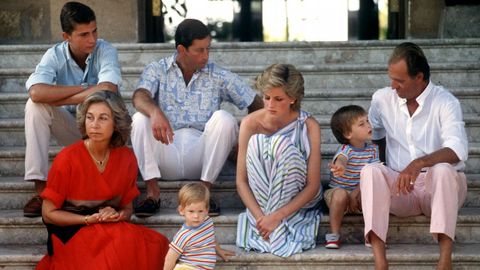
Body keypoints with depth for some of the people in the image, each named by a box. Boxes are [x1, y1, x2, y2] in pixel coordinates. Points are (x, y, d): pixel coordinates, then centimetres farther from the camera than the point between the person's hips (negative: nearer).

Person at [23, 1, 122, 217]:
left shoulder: (105, 51, -16)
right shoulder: (55, 55, -13)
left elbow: (108, 90, -37)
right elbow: (36, 92, -33)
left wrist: (59, 99, -30)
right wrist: (84, 89, -28)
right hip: (70, 127, 2)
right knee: (34, 106, -24)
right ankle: (40, 189, -24)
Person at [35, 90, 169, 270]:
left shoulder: (126, 158, 1)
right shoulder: (68, 159, -11)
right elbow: (49, 213, -5)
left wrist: (116, 215, -12)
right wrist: (90, 219, -16)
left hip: (111, 228, 4)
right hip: (71, 233, -4)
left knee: (153, 246, -25)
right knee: (125, 243, -32)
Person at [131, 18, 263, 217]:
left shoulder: (218, 76, 9)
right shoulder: (157, 71, 6)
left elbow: (255, 104, 10)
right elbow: (140, 98, -15)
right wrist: (155, 112, -38)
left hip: (200, 156, 0)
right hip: (166, 157, 0)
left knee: (223, 118, -25)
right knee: (139, 119, -24)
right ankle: (152, 192, -23)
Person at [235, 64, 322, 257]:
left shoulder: (308, 126, -15)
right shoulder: (250, 123, -13)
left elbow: (313, 186, -17)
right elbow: (241, 181, -12)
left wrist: (277, 216, -28)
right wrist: (261, 217, -28)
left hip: (297, 200, -1)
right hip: (260, 201, 1)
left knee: (282, 145, -28)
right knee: (256, 143, -25)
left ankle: (279, 232, -25)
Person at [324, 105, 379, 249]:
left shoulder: (372, 149, -1)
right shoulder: (345, 149, -15)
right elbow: (341, 159, -41)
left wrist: (355, 193, -23)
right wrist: (340, 167, -67)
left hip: (359, 193, 4)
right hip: (337, 189, -3)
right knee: (340, 194, -37)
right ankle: (334, 235, -21)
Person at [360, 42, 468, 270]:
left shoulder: (445, 102, -7)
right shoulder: (382, 99, 6)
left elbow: (457, 150, -22)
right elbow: (373, 137, 23)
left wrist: (419, 163, -39)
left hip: (440, 186, -3)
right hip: (400, 187, 3)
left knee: (443, 170, -36)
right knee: (370, 171, -27)